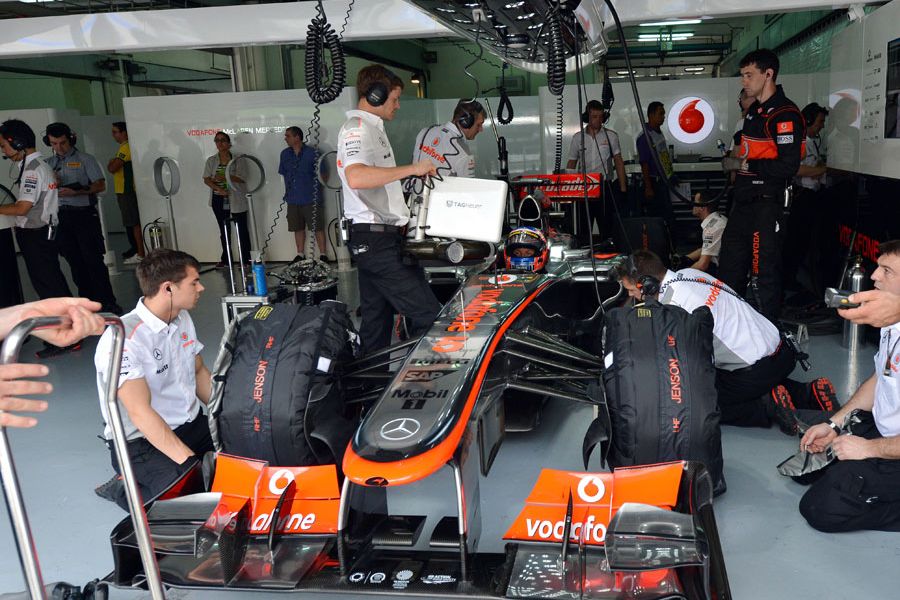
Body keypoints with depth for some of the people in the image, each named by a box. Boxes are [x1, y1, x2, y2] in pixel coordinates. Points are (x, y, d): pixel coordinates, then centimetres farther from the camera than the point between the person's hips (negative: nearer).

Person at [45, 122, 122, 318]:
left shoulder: (85, 159, 1)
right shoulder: (48, 164, 14)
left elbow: (101, 185, -6)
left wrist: (75, 192, -18)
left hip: (84, 214, -5)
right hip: (61, 216, 5)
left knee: (93, 259, -8)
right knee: (75, 261, 7)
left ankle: (107, 301, -6)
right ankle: (88, 301, 15)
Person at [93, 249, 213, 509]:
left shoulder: (182, 319, 4)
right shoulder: (123, 339, -22)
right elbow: (140, 412, -27)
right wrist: (191, 462, -30)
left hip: (191, 426, 8)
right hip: (143, 444, -7)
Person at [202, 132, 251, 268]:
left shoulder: (236, 160, -2)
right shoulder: (211, 160, 6)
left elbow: (241, 179, -10)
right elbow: (206, 179, 0)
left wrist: (223, 177, -23)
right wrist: (218, 189, -18)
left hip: (236, 200, -3)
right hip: (219, 199, 3)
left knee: (242, 229, -1)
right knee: (224, 230, 12)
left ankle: (246, 259, 5)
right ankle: (225, 258, 21)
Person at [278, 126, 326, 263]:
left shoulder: (311, 153, -7)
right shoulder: (285, 154, 8)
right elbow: (283, 173, 17)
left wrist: (316, 188, -3)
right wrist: (288, 191, 12)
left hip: (311, 198, -5)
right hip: (293, 199, 5)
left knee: (318, 227, -2)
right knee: (298, 228, 11)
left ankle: (323, 255, 5)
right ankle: (300, 254, 22)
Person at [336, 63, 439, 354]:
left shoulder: (373, 129, 22)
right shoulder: (357, 128, -10)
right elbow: (356, 177, -30)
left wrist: (402, 217, 26)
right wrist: (412, 168, -24)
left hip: (382, 235, 11)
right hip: (377, 239, -11)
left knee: (377, 320, 12)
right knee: (429, 314, -12)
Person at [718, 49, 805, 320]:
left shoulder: (785, 113, -14)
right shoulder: (755, 110, 16)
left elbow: (789, 166, -22)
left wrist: (746, 165, -16)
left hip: (766, 204, -10)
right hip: (743, 201, 10)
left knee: (763, 272, -4)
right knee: (729, 266, 16)